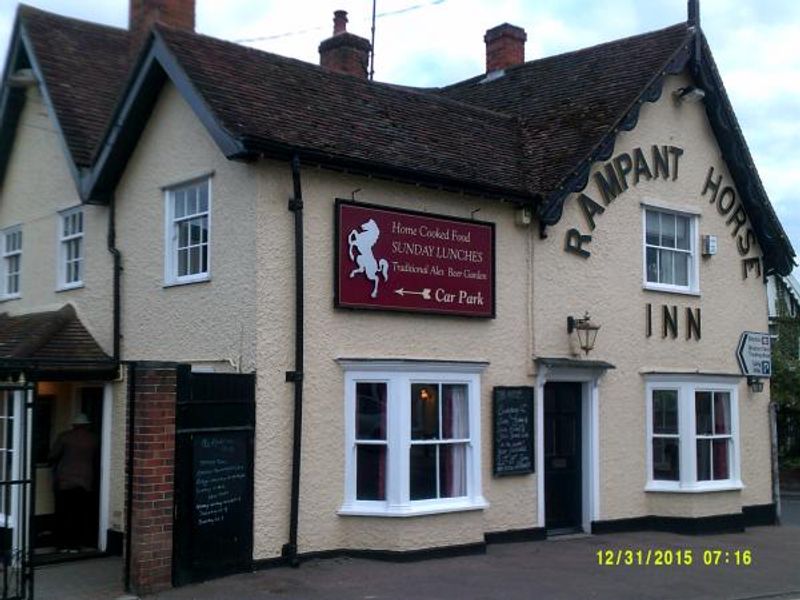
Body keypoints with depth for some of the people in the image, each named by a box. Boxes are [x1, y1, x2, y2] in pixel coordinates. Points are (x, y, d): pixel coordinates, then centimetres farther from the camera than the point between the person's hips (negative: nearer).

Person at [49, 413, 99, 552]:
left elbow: (53, 456, -2)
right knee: (80, 514, 6)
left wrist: (54, 463, 20)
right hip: (85, 481, 1)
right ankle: (75, 545, 5)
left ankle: (63, 545, 8)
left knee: (63, 513, 6)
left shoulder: (64, 436, -2)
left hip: (64, 480, -1)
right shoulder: (93, 439, 3)